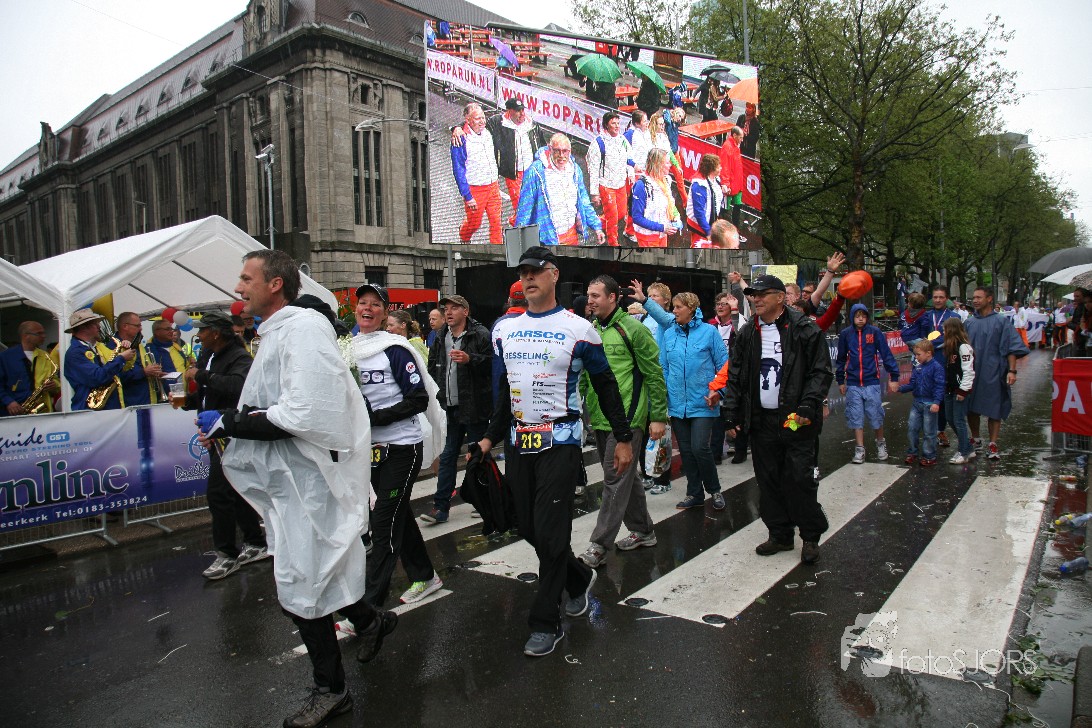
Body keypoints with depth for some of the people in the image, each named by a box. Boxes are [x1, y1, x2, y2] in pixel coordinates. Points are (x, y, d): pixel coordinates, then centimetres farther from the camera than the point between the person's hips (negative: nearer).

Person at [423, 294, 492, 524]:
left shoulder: (480, 334, -8)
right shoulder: (441, 337, 13)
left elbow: (492, 362, -16)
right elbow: (432, 366, 23)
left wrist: (470, 359, -27)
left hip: (474, 407, -6)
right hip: (449, 407, 6)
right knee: (447, 456, 9)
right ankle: (440, 507, 14)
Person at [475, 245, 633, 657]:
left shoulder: (578, 329, -5)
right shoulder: (504, 330, 9)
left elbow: (606, 387, 2)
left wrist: (623, 438, 3)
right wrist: (490, 438, 14)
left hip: (560, 442, -5)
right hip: (518, 442, 6)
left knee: (550, 531, -5)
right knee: (528, 528, 12)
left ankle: (547, 623, 11)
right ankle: (580, 578, 38)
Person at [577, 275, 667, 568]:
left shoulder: (632, 328, -9)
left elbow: (654, 375, -9)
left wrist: (658, 417, -10)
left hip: (626, 419, -7)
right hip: (599, 420, 7)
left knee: (616, 480, -4)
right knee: (624, 477, 17)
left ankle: (598, 545, 1)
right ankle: (643, 531, 31)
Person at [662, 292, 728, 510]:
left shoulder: (708, 332, -4)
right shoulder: (669, 334, 7)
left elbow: (723, 365, -2)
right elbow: (663, 368, 11)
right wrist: (663, 394, 4)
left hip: (702, 402, -4)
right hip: (677, 402, 4)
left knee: (700, 448, -10)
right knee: (686, 451, 10)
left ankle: (714, 490, 13)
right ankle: (694, 494, 24)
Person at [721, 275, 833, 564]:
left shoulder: (804, 329, -5)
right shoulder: (747, 334, 9)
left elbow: (821, 372, -6)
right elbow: (735, 377, 12)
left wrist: (808, 406, -17)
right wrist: (732, 415, 7)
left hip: (796, 420, -5)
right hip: (761, 420, 5)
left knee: (800, 480, -1)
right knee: (768, 481, 11)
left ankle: (811, 537, 17)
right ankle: (780, 534, 25)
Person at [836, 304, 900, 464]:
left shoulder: (875, 332, -3)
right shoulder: (845, 334, 3)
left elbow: (887, 355, -2)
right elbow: (841, 359, 12)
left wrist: (894, 377, -6)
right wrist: (840, 381, 15)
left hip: (872, 383, -1)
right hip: (853, 385, 1)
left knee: (876, 416, 6)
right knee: (856, 418, 4)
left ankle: (881, 444, 28)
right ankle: (860, 449, 14)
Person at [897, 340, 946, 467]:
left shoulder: (936, 367, -12)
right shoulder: (918, 368, 9)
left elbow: (939, 386, -17)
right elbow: (912, 384, 12)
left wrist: (937, 402, -25)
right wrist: (900, 388, -4)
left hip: (930, 404, -6)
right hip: (917, 402, 6)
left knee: (928, 432, 4)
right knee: (912, 428, 7)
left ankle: (929, 457, 15)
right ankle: (912, 453, 19)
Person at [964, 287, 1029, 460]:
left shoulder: (1002, 321, -3)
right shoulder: (969, 323, 9)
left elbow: (1011, 348, -6)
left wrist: (1012, 370, -13)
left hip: (993, 373, -4)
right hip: (972, 373, 4)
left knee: (994, 409, 1)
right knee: (971, 408, 9)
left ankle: (992, 444, 8)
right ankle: (975, 440, 25)